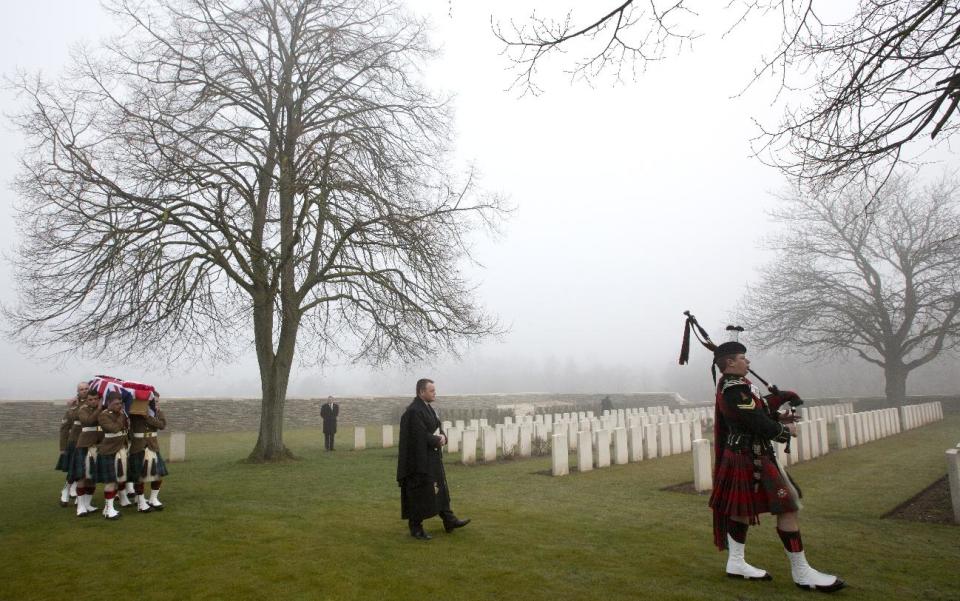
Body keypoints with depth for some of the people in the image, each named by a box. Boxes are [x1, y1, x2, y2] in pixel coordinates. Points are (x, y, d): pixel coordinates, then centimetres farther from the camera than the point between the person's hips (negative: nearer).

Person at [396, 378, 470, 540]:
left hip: (432, 458, 10)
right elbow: (421, 436, -25)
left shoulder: (428, 408, 10)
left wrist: (442, 437, -8)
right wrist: (437, 440, -11)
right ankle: (415, 527, 15)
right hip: (419, 459, -10)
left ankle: (449, 521, 27)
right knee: (419, 494, 1)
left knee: (441, 489, 16)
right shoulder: (413, 411, -20)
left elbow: (437, 429, 14)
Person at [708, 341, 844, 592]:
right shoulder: (735, 389, -21)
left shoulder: (731, 384, 12)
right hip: (753, 457, -11)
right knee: (787, 506, -5)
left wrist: (784, 396, 10)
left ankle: (736, 562, 23)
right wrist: (786, 430, -8)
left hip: (740, 455, 11)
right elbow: (758, 423, -23)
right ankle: (802, 573, 3)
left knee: (742, 507, 15)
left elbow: (759, 406, 18)